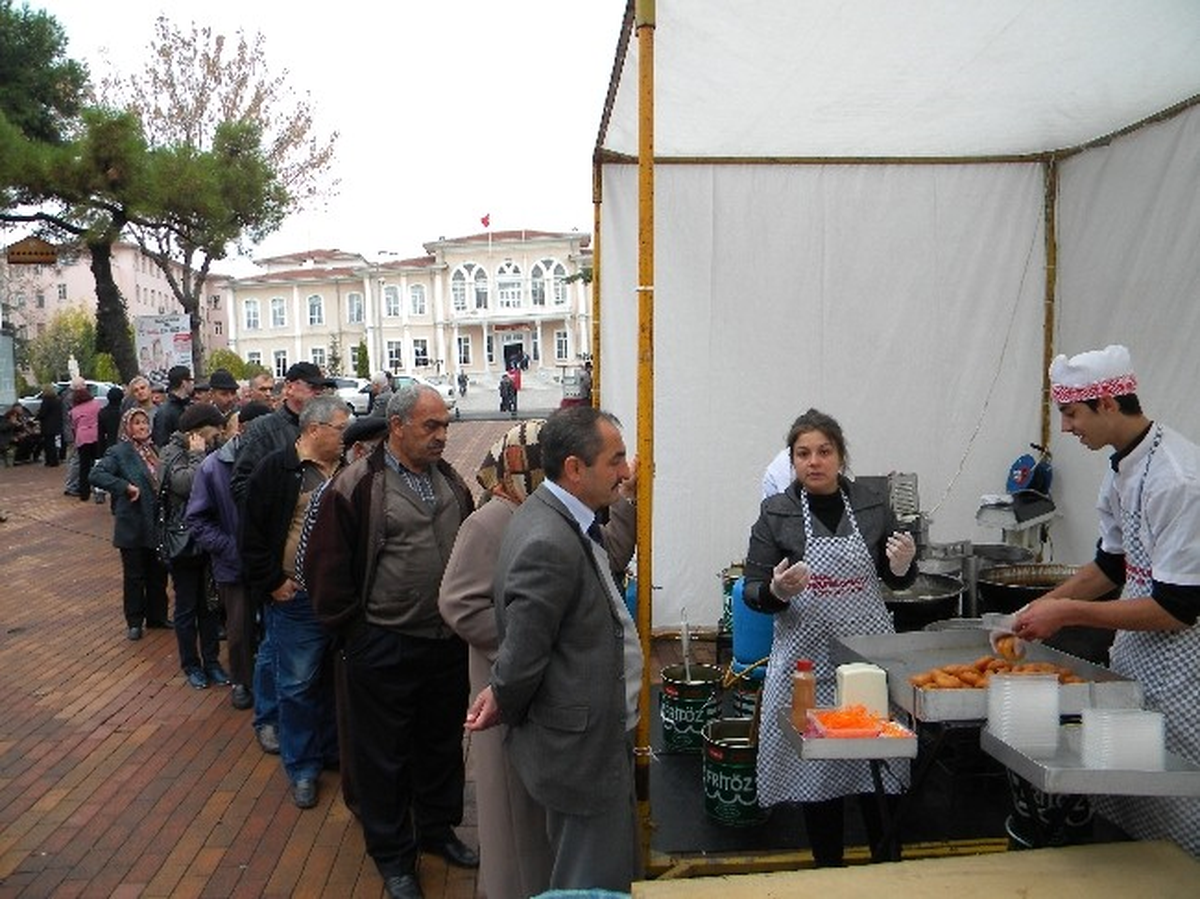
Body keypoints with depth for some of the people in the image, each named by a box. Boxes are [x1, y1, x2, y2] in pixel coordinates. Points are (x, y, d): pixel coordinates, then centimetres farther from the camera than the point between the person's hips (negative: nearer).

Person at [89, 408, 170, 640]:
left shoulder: (153, 449, 10)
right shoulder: (119, 452, -10)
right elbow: (96, 474, -22)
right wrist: (126, 486, -25)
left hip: (156, 523, 6)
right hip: (133, 524, -6)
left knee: (158, 572, 14)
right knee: (134, 575, 6)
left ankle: (157, 616, 28)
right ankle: (134, 622, 20)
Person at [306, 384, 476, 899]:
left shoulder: (451, 484, 6)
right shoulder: (356, 487, -12)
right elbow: (327, 568, -10)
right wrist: (354, 632, -7)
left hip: (449, 644, 6)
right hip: (385, 649, -5)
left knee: (442, 744, 21)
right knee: (385, 757, 11)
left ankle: (437, 830, 42)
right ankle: (393, 857, 29)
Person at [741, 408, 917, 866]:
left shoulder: (872, 504, 3)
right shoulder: (775, 512, -4)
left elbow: (896, 579, 13)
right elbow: (753, 591, -2)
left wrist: (903, 566, -9)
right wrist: (778, 592, -23)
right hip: (808, 659, -1)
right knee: (815, 767, 8)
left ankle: (887, 862, 33)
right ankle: (828, 867, 29)